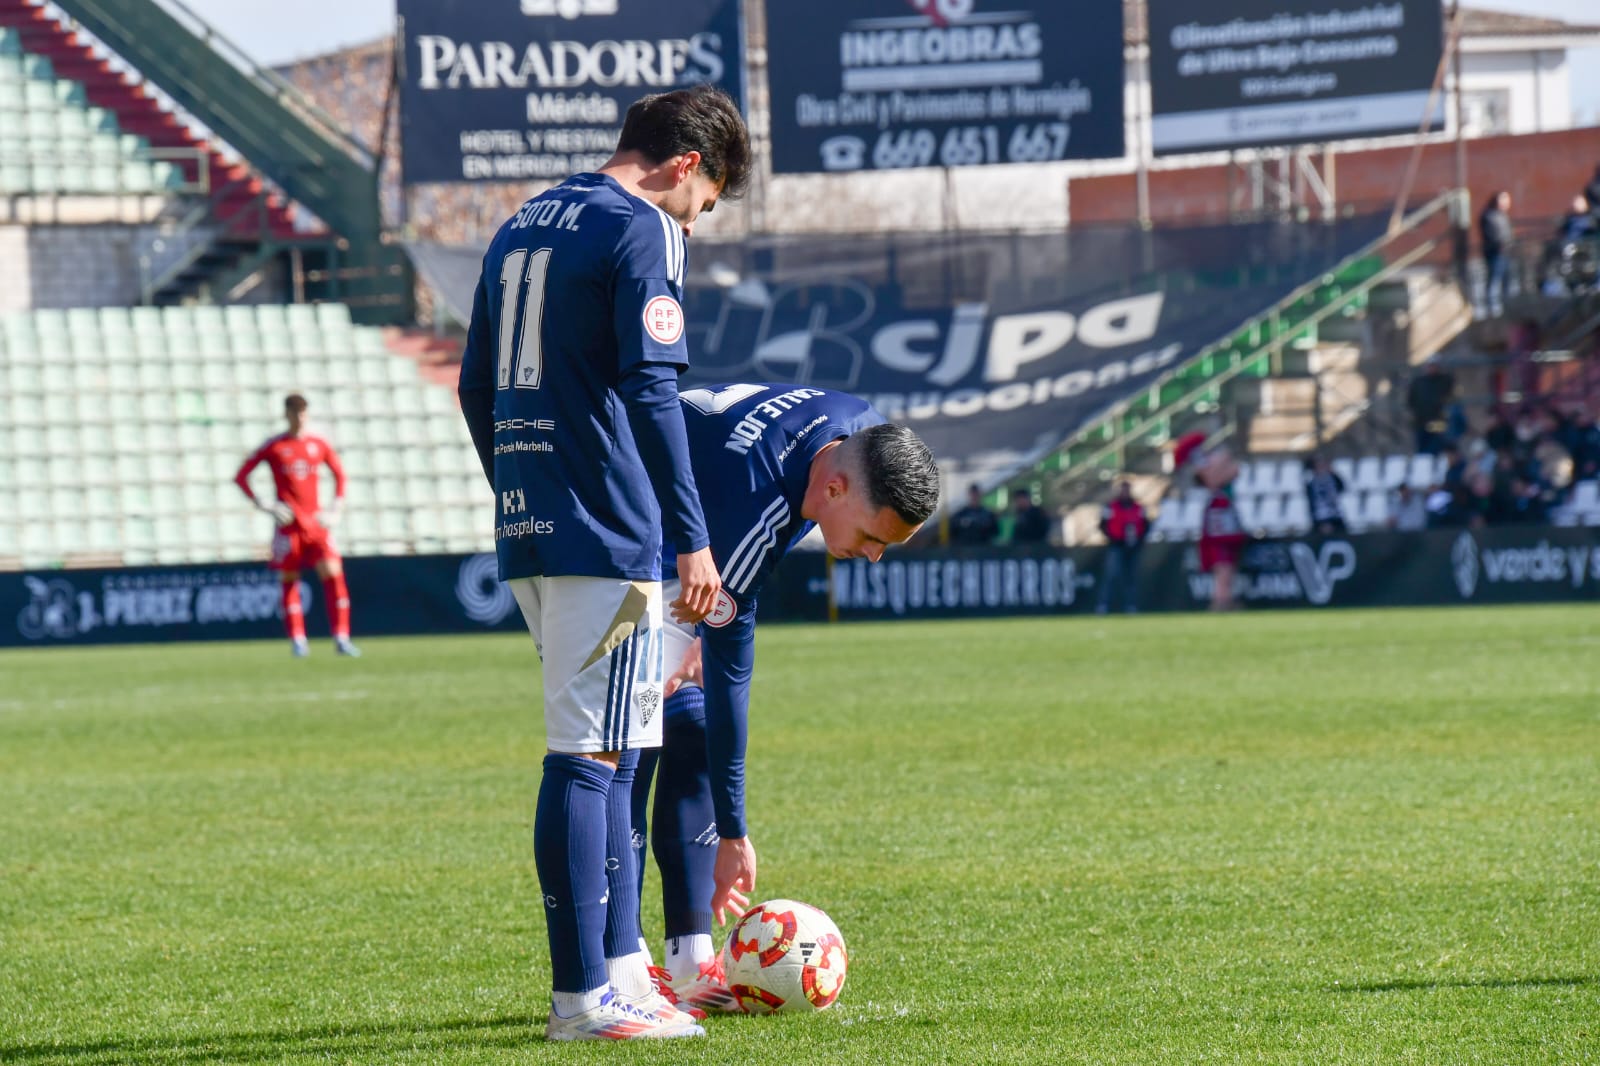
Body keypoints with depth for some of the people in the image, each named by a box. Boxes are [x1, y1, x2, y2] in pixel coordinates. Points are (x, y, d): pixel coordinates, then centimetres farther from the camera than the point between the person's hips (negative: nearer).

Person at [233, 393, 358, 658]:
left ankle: (341, 638, -10)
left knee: (333, 574, -11)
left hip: (316, 523, 2)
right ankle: (298, 641, 8)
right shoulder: (273, 447, -1)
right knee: (289, 581, 1)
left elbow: (339, 474, 21)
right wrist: (262, 505, -8)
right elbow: (241, 477, 2)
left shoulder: (319, 445, 7)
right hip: (288, 524, -2)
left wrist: (335, 508, 9)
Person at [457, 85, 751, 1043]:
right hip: (607, 532, -9)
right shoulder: (642, 229, -8)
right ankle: (584, 996, -8)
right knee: (590, 753, -8)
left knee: (608, 748, 16)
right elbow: (652, 389, -16)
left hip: (531, 529, 9)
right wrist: (691, 537, -16)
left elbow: (477, 388, 21)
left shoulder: (522, 227, 18)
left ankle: (619, 966, 19)